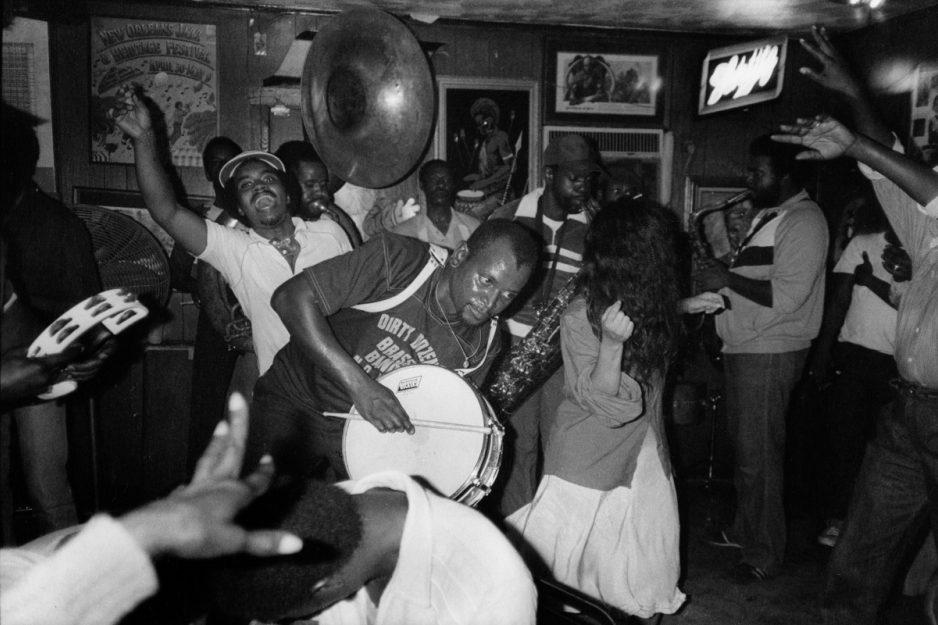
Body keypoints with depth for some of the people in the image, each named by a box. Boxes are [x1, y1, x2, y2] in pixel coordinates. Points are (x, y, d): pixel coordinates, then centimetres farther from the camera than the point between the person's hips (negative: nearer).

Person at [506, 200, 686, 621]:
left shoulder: (648, 304, -7)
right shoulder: (582, 317, -17)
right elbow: (601, 400, -11)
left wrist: (691, 306, -1)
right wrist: (612, 342, -23)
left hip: (643, 453, 4)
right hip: (589, 461, -4)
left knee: (643, 571, 15)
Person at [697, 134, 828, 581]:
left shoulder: (803, 221, -14)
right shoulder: (767, 215, 16)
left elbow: (786, 296, -22)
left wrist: (728, 279, -18)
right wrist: (720, 272, 6)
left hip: (770, 354, -9)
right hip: (743, 347, 9)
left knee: (758, 456, -1)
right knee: (744, 448, 17)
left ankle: (764, 554, 13)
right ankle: (744, 529, 32)